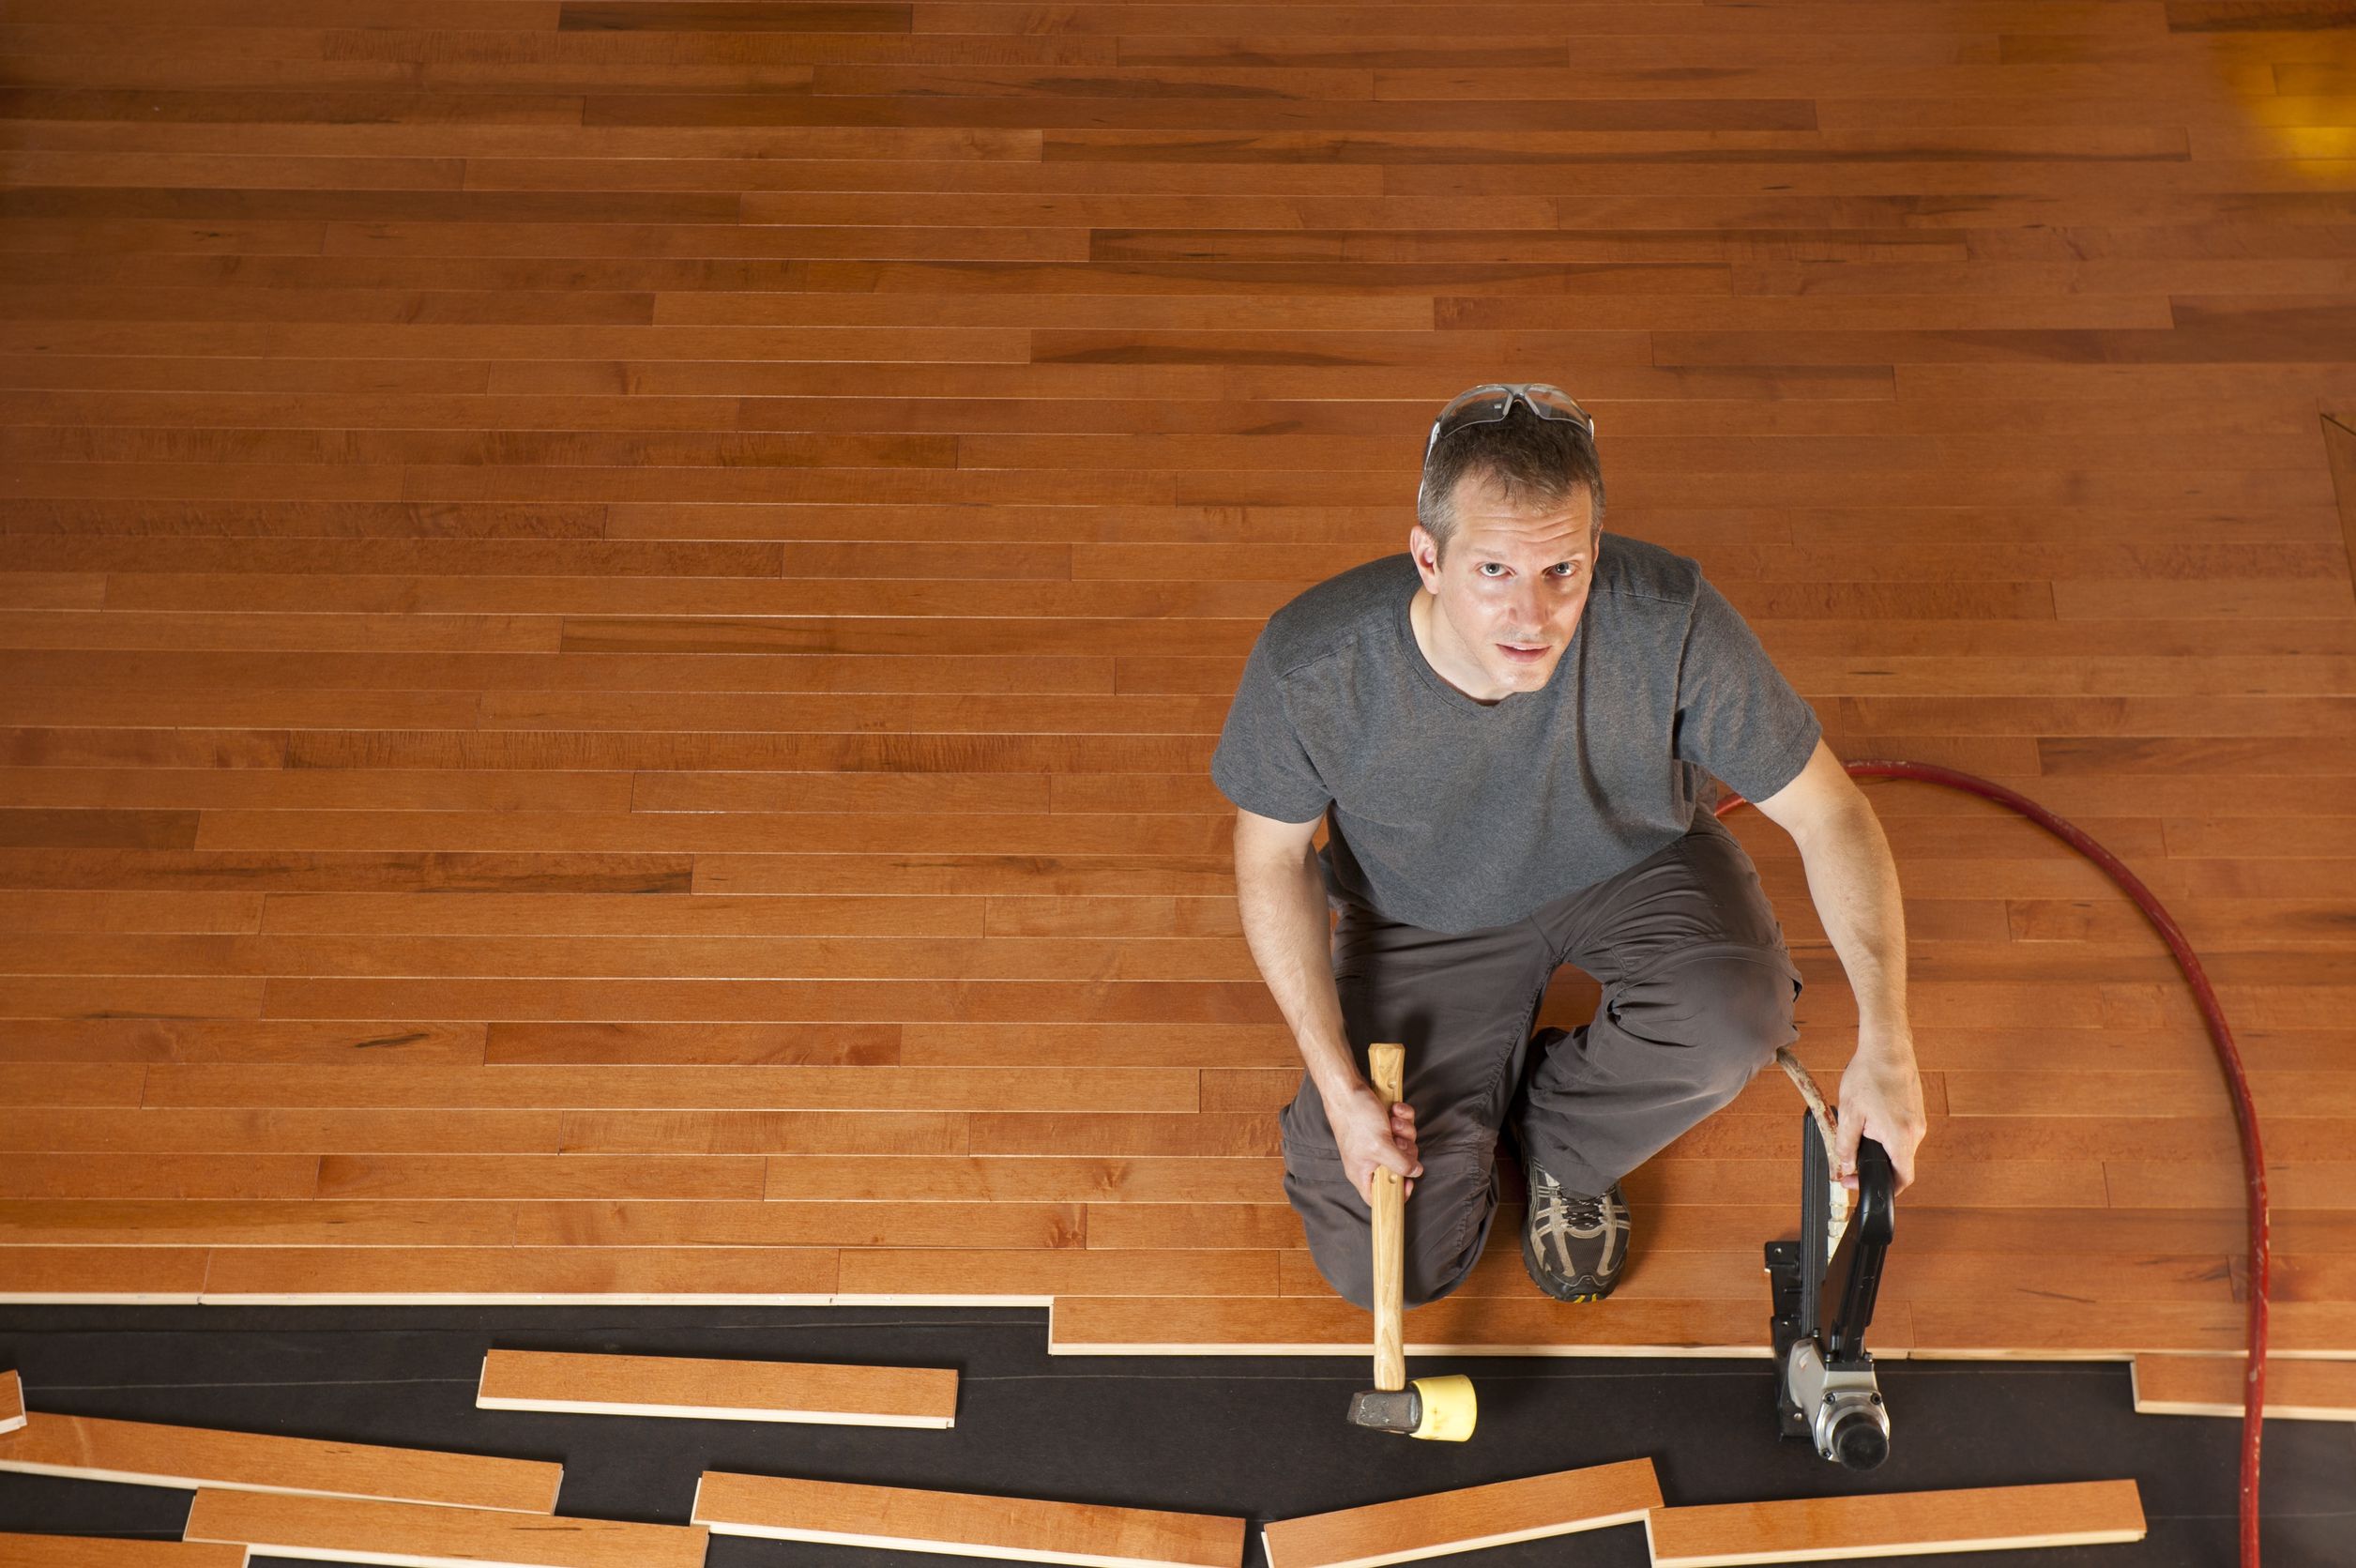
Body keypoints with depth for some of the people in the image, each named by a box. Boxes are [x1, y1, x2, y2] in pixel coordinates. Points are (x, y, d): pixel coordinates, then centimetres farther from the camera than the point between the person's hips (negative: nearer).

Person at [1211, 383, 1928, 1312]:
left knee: (1731, 1023, -33)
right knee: (1382, 1269, -7)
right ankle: (1482, 1097, 26)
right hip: (1425, 915, 0)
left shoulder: (1669, 622, -34)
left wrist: (1885, 1043, -31)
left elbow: (1828, 812, -21)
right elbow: (1272, 857, -13)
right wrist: (1338, 1083, -17)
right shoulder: (1311, 663, -33)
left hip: (1634, 864, 1)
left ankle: (1562, 1142, 2)